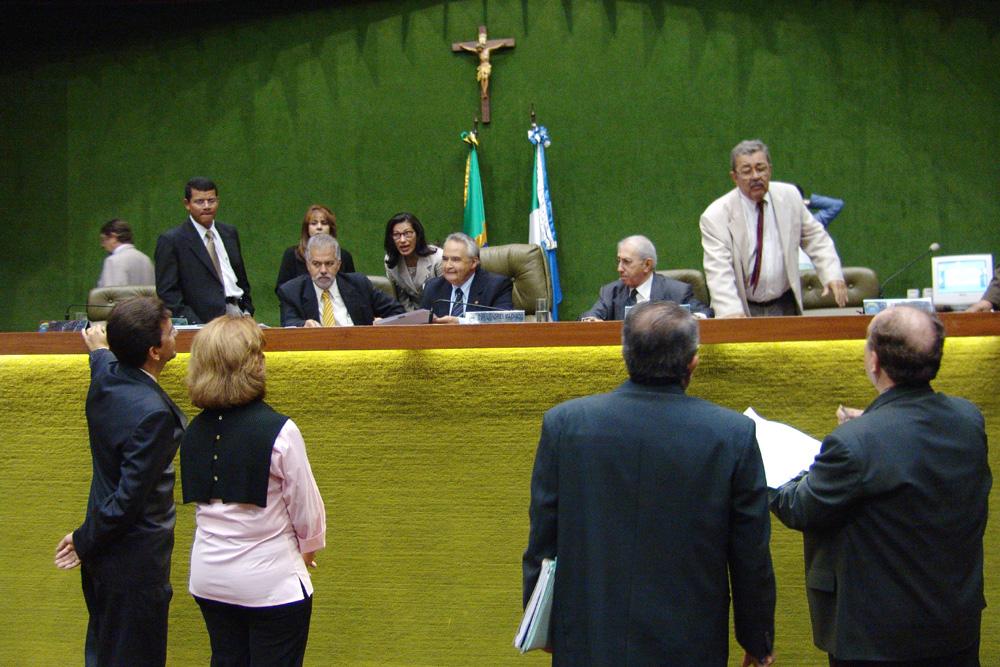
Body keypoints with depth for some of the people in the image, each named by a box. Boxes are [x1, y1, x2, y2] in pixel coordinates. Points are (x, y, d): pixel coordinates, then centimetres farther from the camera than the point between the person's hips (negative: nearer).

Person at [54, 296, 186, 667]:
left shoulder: (105, 378, -3)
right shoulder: (152, 413, -29)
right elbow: (129, 499, -26)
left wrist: (100, 350, 48)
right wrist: (85, 543, -11)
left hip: (104, 553, 8)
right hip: (135, 561, -8)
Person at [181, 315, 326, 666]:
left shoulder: (195, 431, -2)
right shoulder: (278, 431, -19)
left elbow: (200, 500, 5)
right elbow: (306, 506, -12)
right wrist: (308, 546, 11)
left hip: (209, 579, 5)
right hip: (271, 581, -5)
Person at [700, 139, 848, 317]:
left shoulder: (789, 196, 4)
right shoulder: (716, 216, -9)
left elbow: (815, 238, 13)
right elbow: (719, 271, -17)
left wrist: (833, 275, -3)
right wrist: (732, 313, -33)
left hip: (785, 307, 2)